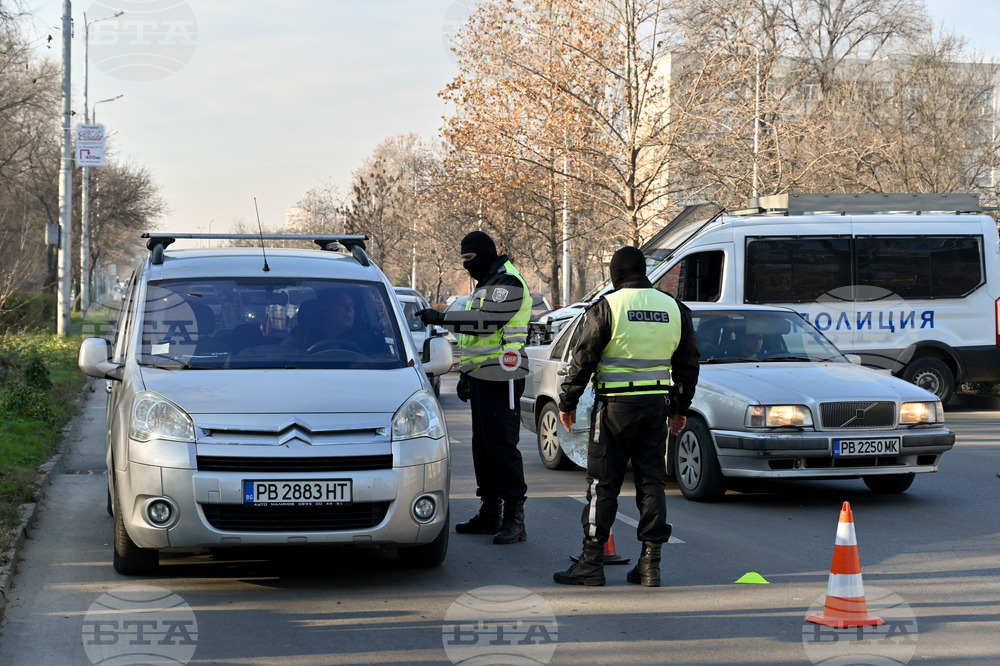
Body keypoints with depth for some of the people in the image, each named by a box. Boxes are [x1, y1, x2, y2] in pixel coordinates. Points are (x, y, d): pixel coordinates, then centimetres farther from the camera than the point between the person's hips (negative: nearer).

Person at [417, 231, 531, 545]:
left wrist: (442, 318, -25)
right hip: (482, 378, 11)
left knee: (502, 445, -12)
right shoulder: (485, 284, 21)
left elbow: (487, 321, -26)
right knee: (483, 446, 12)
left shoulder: (508, 283, -12)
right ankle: (490, 513, 19)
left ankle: (514, 518, -12)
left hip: (501, 378, -11)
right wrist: (466, 374, 26)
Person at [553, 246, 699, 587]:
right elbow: (687, 364, 16)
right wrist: (681, 408, 25)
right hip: (656, 405, 4)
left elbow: (583, 359, -7)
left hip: (615, 405, -4)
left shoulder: (606, 307, -7)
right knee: (651, 481, 8)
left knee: (602, 483, 0)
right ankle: (650, 564, 6)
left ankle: (592, 562, 2)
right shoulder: (675, 309, 9)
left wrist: (567, 403, 2)